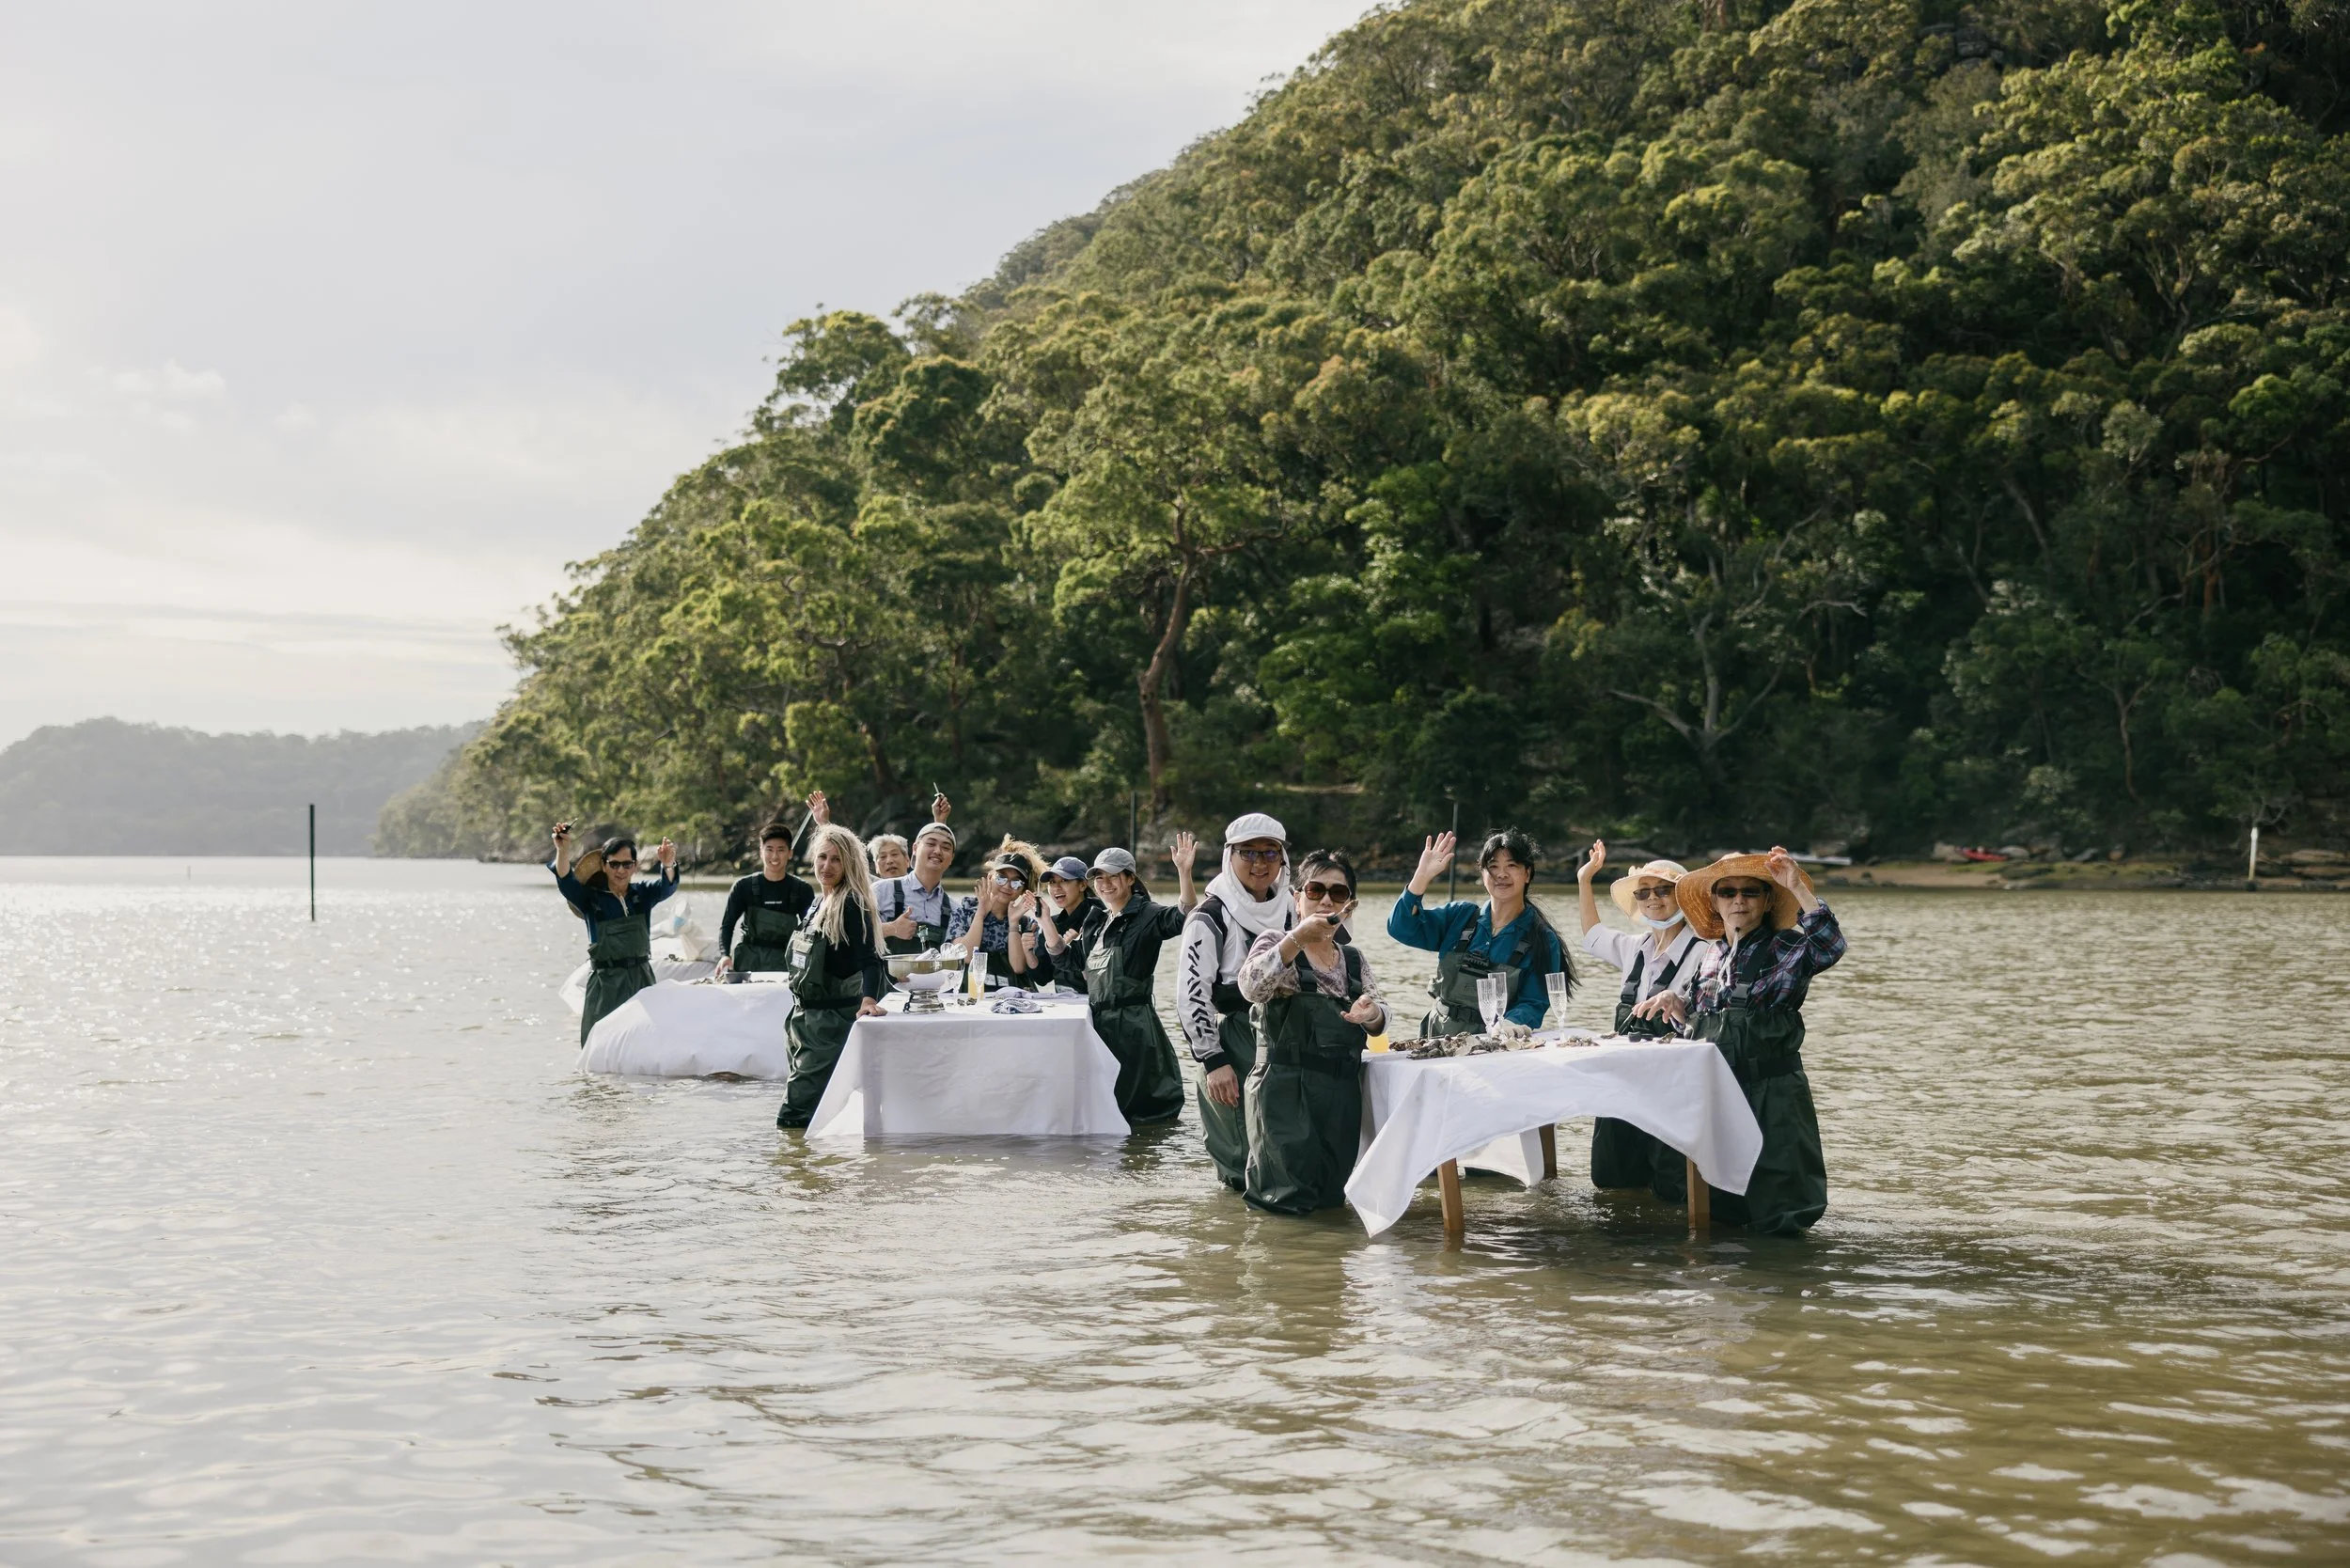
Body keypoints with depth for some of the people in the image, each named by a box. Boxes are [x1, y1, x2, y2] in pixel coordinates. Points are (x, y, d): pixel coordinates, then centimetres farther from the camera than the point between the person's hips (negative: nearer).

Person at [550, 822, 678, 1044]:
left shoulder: (642, 894, 6)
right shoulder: (591, 898, -1)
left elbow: (666, 886, -13)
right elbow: (565, 882, -18)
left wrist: (669, 865, -38)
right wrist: (563, 851, -39)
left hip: (642, 979, 3)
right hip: (606, 983, -3)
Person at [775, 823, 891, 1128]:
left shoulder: (852, 905, -13)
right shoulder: (819, 903, 15)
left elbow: (868, 959, -23)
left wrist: (868, 1000, -40)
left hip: (833, 1020, -10)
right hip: (806, 1016, 10)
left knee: (794, 1118, -16)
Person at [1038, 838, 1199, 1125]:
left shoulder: (1146, 916, -8)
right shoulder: (1097, 922, 16)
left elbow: (1184, 917, -26)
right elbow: (1068, 960, 21)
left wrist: (1184, 872, -40)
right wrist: (1044, 919, 13)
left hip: (1133, 1025, -8)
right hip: (1099, 1023, 8)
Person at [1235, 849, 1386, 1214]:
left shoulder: (1355, 959, 16)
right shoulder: (1275, 944, 0)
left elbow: (1380, 1017, 7)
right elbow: (1252, 986, -21)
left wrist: (1371, 1013, -18)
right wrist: (1298, 939, -33)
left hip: (1342, 1092, 6)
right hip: (1286, 1091, -6)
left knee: (1330, 1197, 10)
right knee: (1293, 1199, -7)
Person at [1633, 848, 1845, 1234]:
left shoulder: (1784, 949, -6)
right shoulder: (1712, 954, 12)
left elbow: (1829, 946, -29)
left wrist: (1797, 887, -33)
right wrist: (1675, 1004, 1)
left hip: (1768, 1089, -6)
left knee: (1774, 1212, -4)